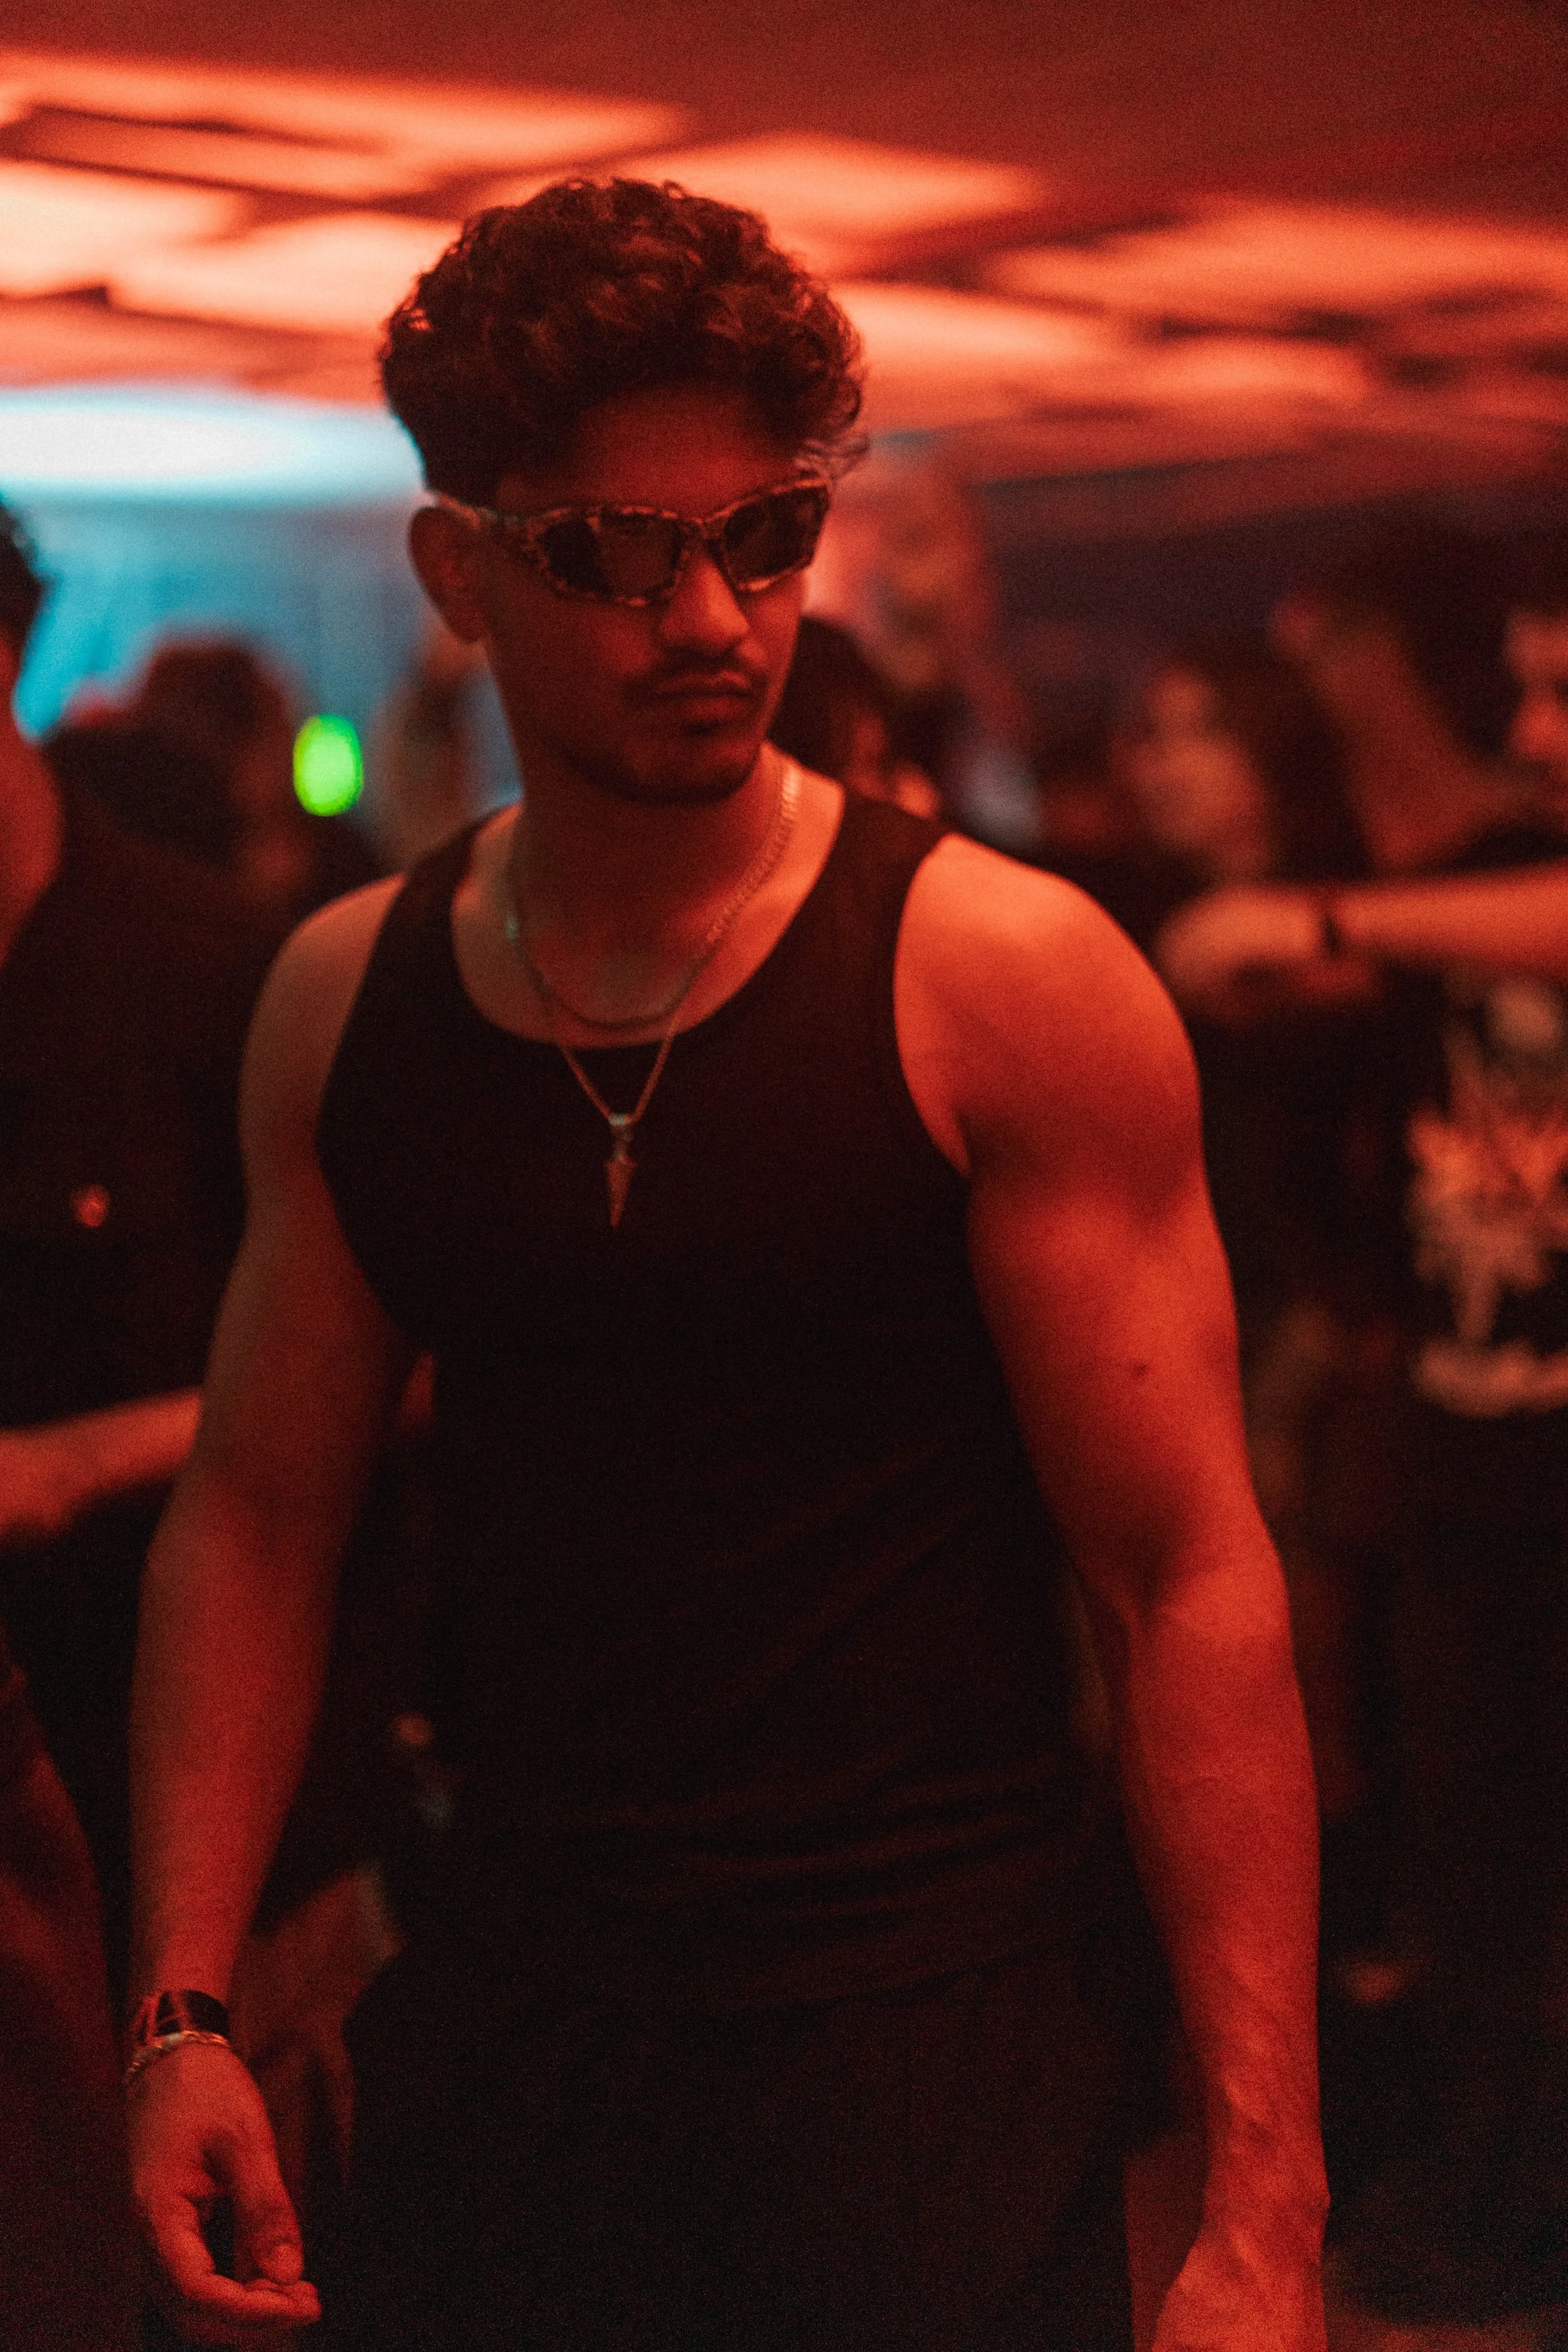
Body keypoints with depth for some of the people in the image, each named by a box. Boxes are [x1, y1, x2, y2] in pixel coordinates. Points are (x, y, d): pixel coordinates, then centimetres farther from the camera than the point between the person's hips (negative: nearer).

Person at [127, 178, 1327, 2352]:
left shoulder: (1001, 978, -10)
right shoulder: (344, 999, 3)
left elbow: (1189, 1583, -13)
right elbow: (255, 1523, 9)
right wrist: (184, 2011, -1)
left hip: (935, 2069, -4)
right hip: (498, 2052, 4)